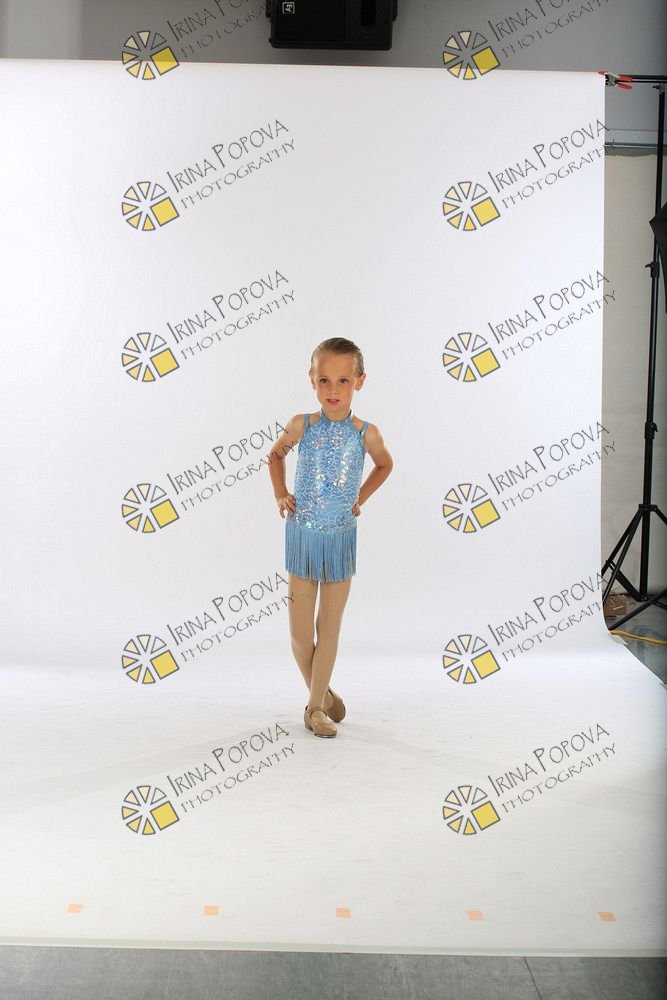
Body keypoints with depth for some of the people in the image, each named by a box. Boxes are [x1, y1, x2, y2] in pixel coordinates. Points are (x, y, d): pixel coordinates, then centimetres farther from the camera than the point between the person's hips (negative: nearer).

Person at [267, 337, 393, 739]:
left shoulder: (366, 433, -9)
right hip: (302, 537, 0)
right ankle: (322, 693, 29)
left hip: (341, 540, 0)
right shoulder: (301, 426, -8)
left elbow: (385, 464, 13)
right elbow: (276, 454, 13)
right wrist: (280, 494, 2)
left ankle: (316, 705, 22)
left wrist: (360, 498, 4)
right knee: (300, 633, 5)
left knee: (329, 629, 8)